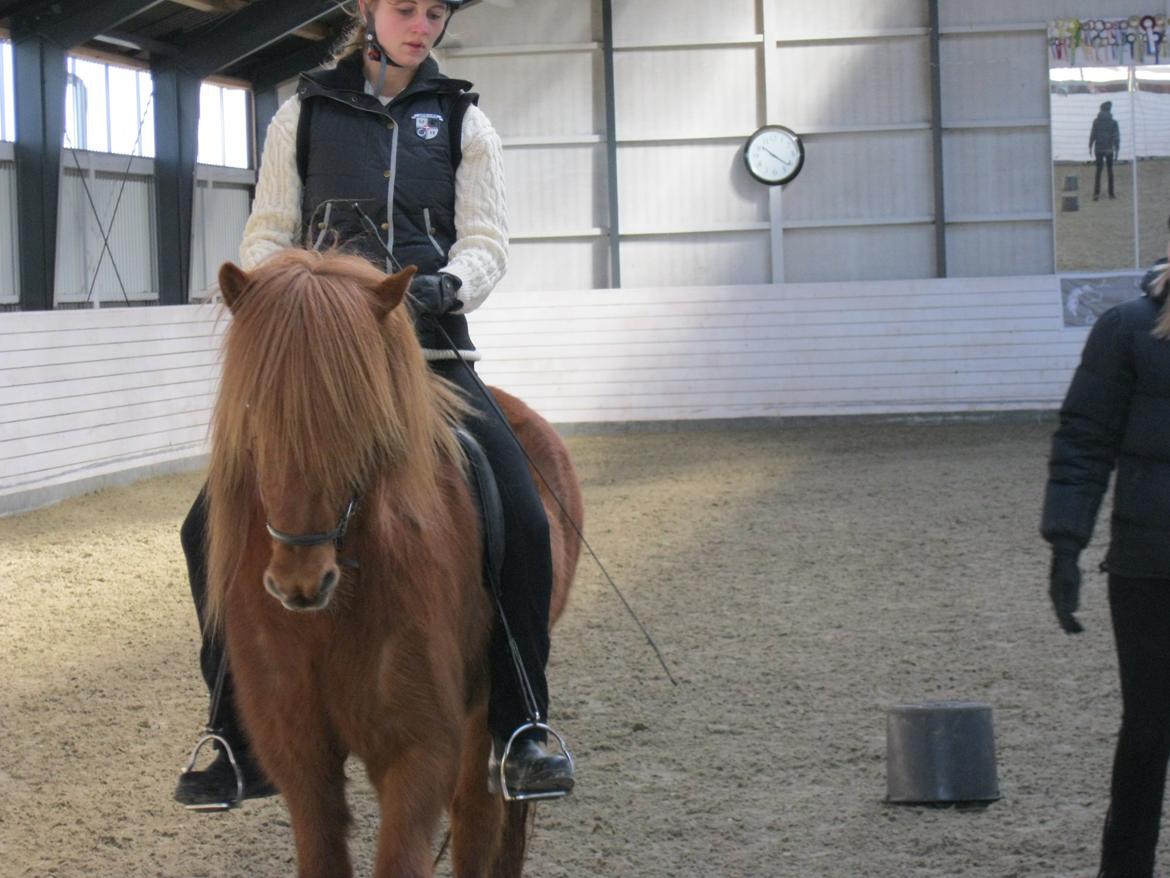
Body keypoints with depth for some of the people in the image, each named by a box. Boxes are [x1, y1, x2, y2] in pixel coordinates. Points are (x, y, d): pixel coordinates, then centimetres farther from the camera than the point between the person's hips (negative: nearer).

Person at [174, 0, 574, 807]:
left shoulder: (463, 121, 10)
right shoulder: (305, 116, 10)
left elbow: (486, 241, 3)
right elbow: (268, 238, 9)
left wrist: (445, 287, -18)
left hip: (431, 355, -1)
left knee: (522, 520, -21)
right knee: (214, 527, -11)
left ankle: (520, 730, -8)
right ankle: (247, 743, 1)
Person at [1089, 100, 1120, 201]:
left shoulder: (1096, 121, -2)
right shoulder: (1113, 122, -6)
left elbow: (1092, 135, -1)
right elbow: (1116, 137, -6)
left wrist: (1090, 147, 8)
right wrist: (1117, 151, -1)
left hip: (1098, 149, 1)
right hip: (1109, 149, -1)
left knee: (1098, 171, 5)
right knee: (1110, 171, 10)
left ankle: (1096, 193, -7)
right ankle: (1111, 193, 12)